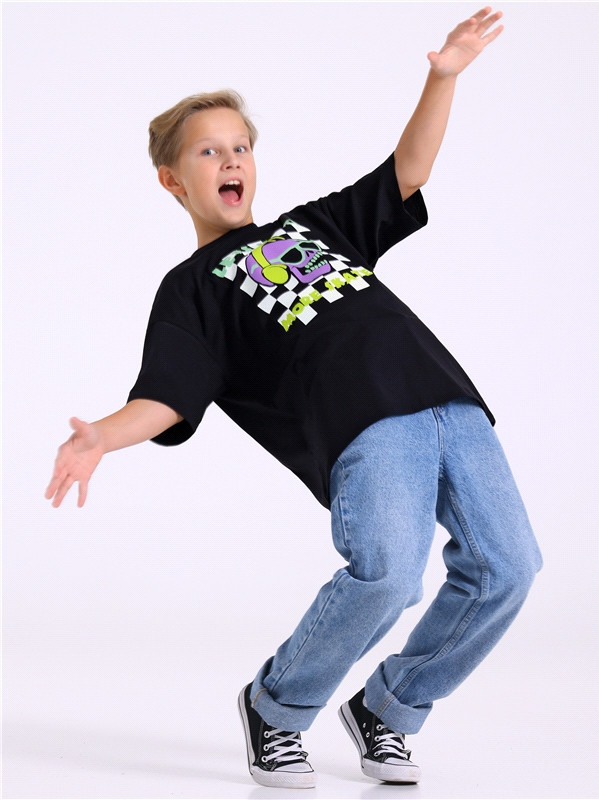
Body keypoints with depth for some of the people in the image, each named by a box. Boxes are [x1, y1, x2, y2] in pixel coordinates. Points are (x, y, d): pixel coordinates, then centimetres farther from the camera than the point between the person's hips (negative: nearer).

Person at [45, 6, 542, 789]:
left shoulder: (314, 223, 31)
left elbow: (406, 173, 25)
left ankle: (387, 709, 15)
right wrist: (101, 436, -20)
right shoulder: (192, 287, 14)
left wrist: (443, 77, 12)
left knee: (504, 568, -7)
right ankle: (276, 710, 1)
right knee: (386, 573, -28)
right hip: (363, 428, -6)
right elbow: (165, 401, 0)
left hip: (448, 399, 6)